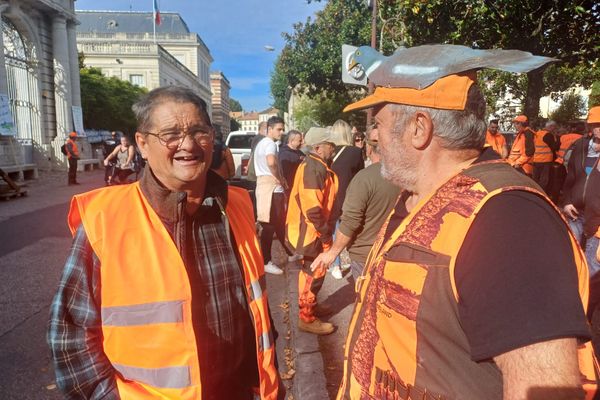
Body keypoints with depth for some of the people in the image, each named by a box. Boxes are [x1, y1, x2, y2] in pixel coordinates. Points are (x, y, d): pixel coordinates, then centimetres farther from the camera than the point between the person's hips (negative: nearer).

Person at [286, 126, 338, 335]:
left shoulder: (312, 165, 12)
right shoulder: (315, 169, -21)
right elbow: (313, 208, -27)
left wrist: (325, 230, 18)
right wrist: (326, 234, -19)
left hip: (308, 228, 11)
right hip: (311, 229, -11)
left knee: (310, 270, 23)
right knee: (314, 272, 0)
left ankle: (306, 305, 39)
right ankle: (307, 318, 13)